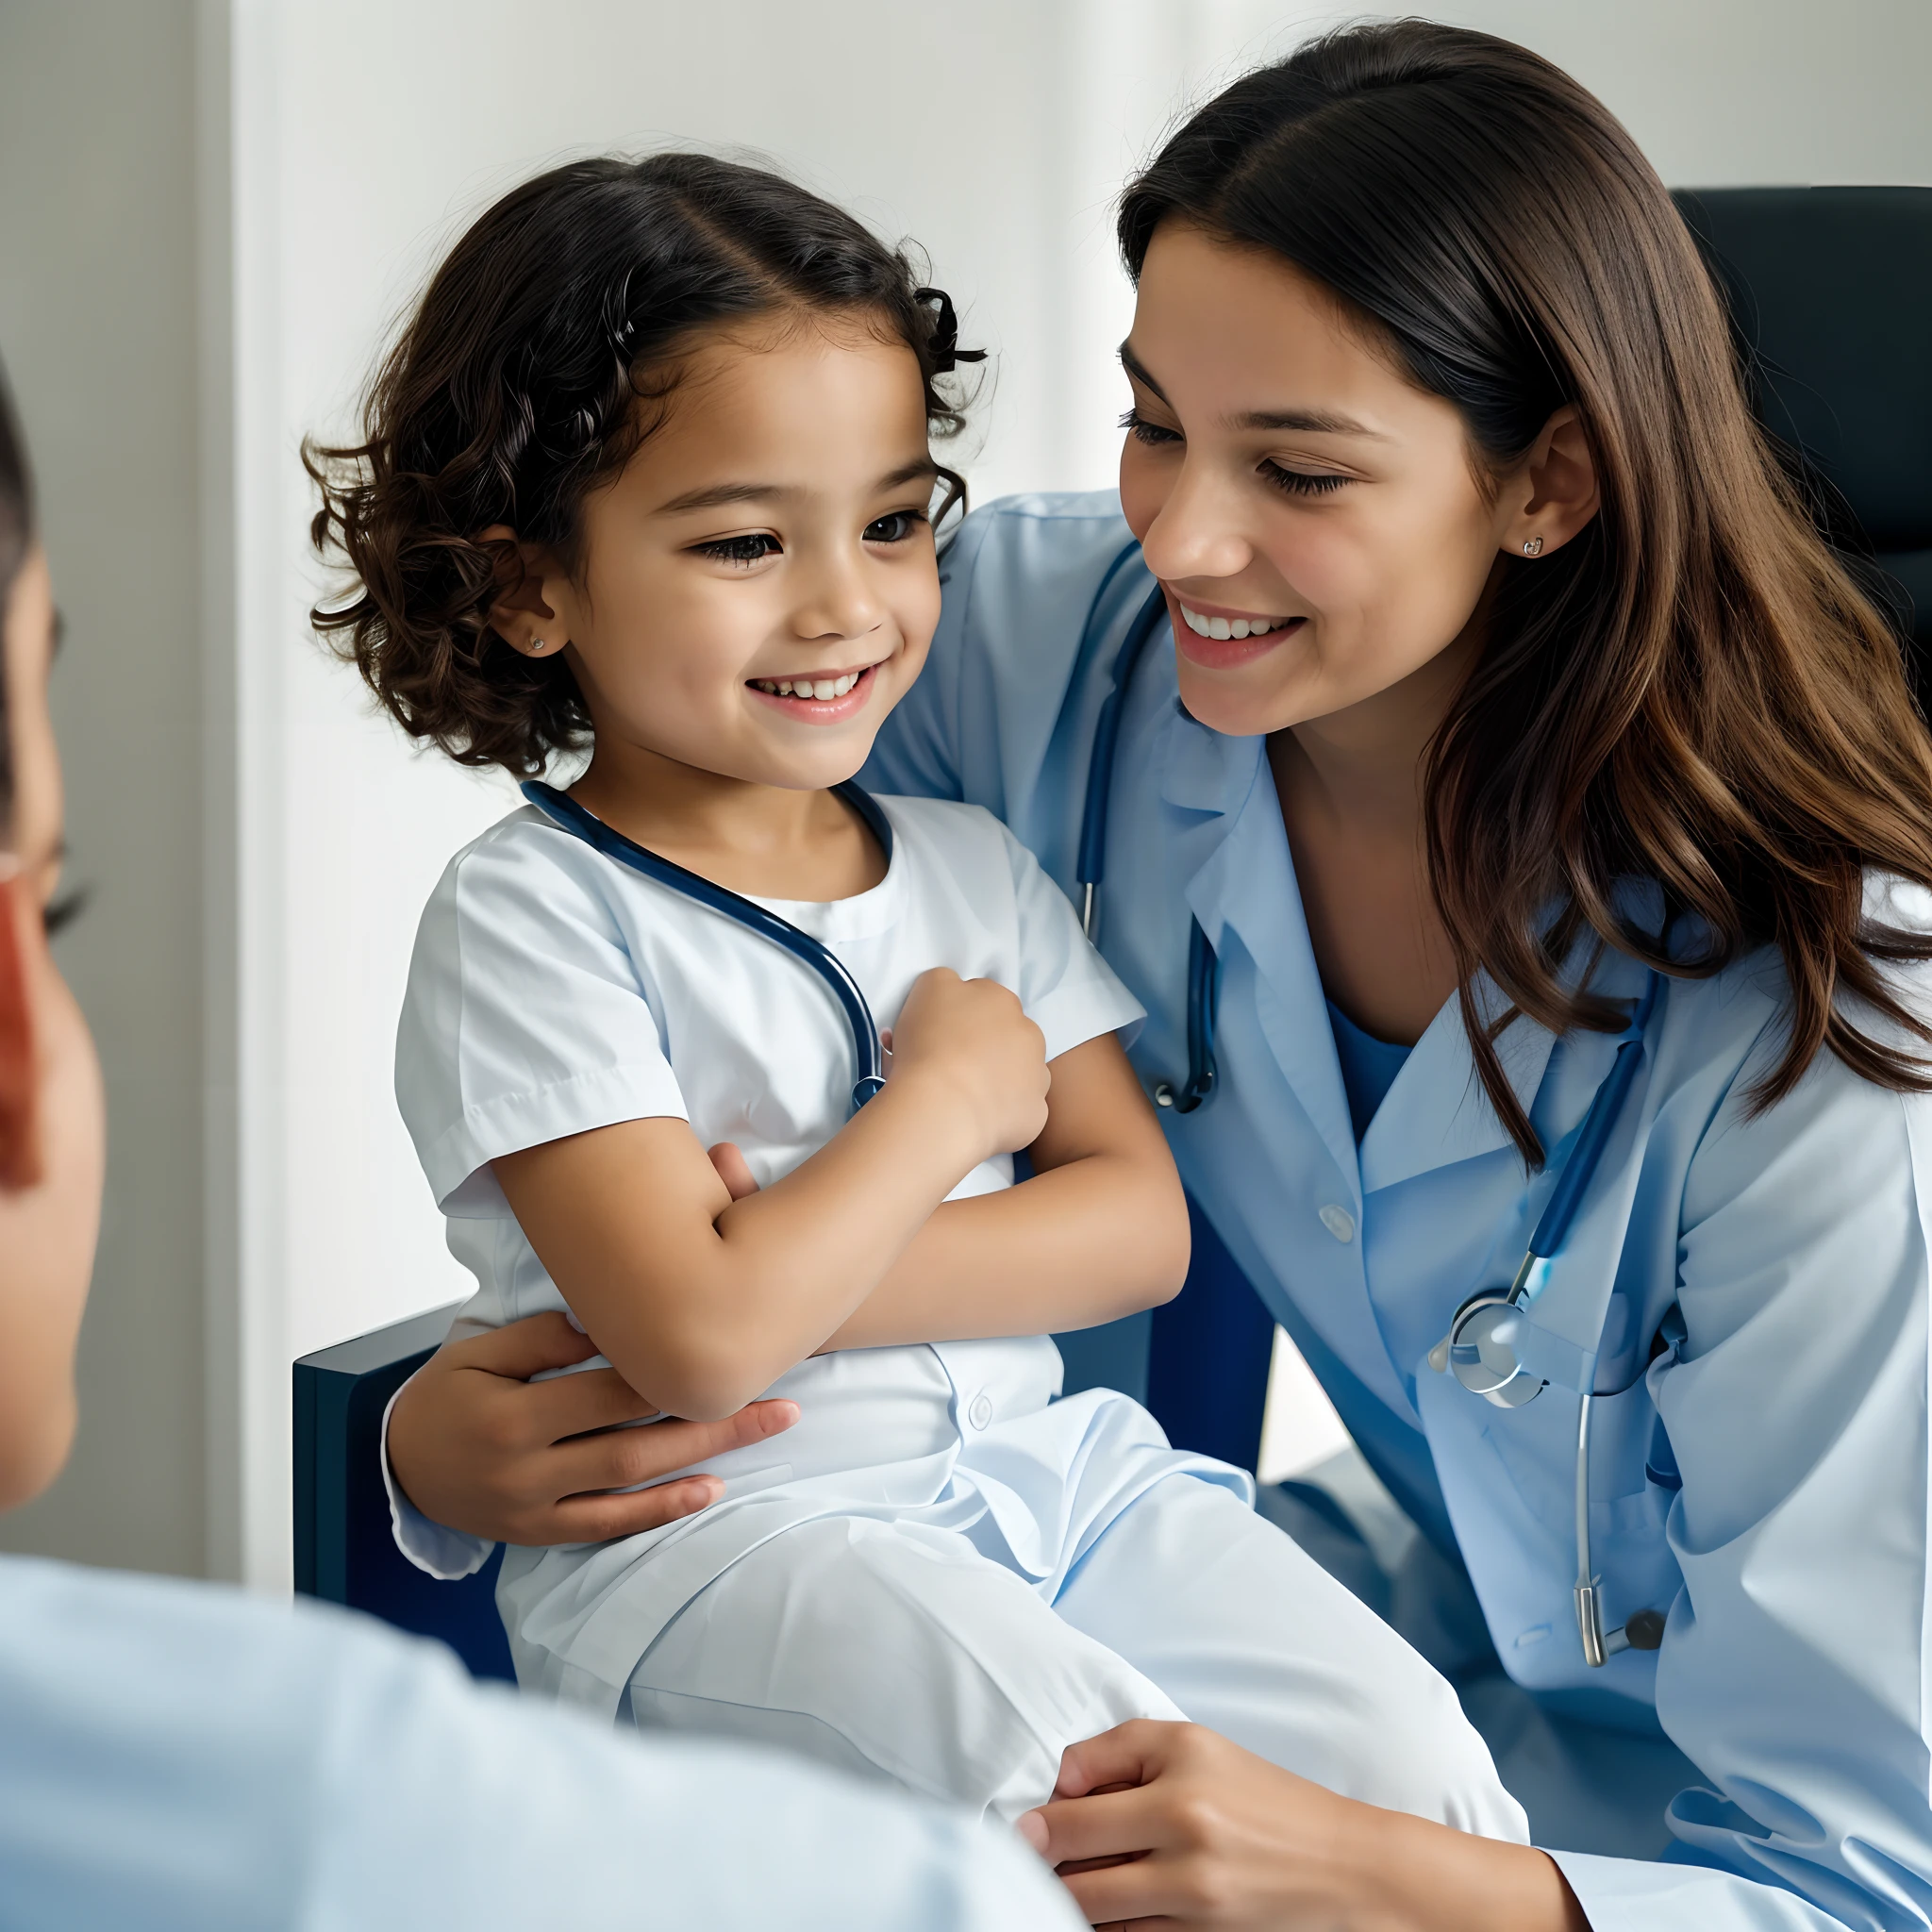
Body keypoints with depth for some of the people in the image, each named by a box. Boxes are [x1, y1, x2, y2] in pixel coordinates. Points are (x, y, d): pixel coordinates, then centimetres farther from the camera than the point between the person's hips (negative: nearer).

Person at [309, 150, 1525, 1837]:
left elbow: (1142, 1223, 3)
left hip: (1039, 1460, 6)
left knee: (1408, 1754, -15)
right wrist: (952, 1097, -5)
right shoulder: (532, 919, -8)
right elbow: (699, 1341, -18)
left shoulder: (976, 868, 13)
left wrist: (796, 1267, -12)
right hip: (709, 1528, -6)